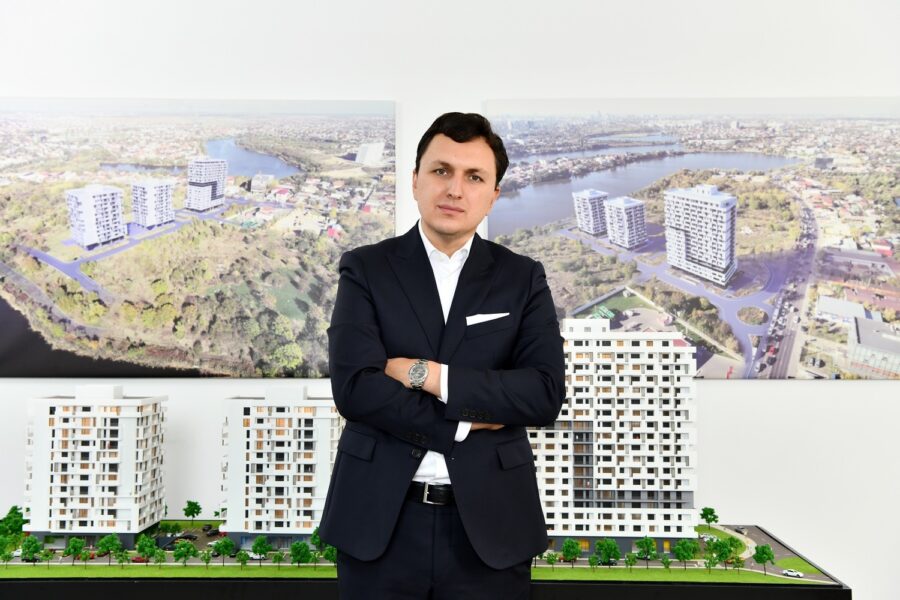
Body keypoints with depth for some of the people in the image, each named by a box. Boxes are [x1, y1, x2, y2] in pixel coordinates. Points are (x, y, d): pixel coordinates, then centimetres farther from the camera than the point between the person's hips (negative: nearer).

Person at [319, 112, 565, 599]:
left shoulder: (523, 278, 2)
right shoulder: (365, 269, -1)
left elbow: (546, 394, -9)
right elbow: (354, 388, -12)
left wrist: (430, 374, -15)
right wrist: (463, 423, -12)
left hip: (489, 524, 1)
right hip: (380, 521, 0)